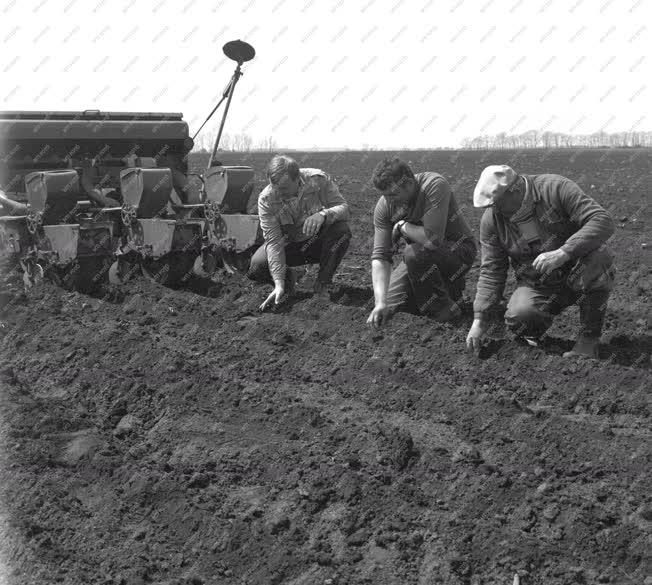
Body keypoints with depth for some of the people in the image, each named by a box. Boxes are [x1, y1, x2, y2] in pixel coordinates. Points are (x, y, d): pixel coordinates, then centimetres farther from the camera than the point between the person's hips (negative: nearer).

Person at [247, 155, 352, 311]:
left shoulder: (318, 179, -24)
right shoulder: (266, 199, -24)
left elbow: (343, 207, -23)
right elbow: (273, 241, -26)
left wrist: (323, 214, -47)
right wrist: (279, 284, -34)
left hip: (319, 242, 0)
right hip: (289, 244, 0)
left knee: (341, 229, -32)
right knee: (255, 267, -27)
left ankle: (323, 284, -11)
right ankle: (288, 277, 9)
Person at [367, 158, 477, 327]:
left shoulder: (435, 185, -29)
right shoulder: (384, 206, -13)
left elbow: (433, 239, -38)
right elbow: (380, 256, -16)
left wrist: (402, 226, -21)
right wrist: (380, 303, -27)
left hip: (459, 249, -6)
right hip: (422, 256, 6)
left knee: (414, 254, -33)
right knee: (389, 303, -3)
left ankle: (445, 309, -12)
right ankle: (447, 288, 18)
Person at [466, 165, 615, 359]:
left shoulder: (555, 188, -18)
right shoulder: (491, 219, -6)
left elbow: (603, 221, -26)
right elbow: (491, 270, -2)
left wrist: (563, 253, -38)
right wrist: (479, 319, -10)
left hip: (575, 273, -1)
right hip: (536, 285, 2)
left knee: (598, 257, -35)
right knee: (518, 317, -30)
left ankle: (589, 336, -16)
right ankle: (531, 335, 10)